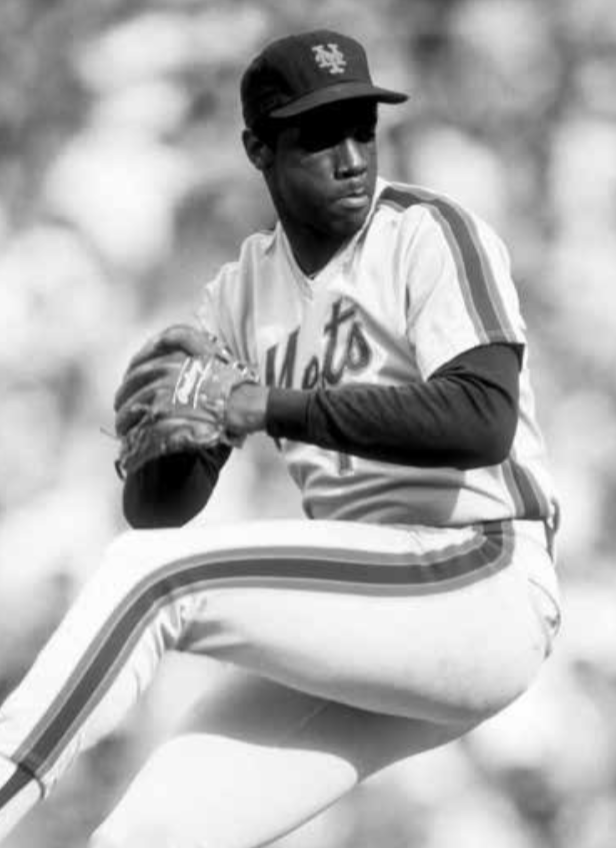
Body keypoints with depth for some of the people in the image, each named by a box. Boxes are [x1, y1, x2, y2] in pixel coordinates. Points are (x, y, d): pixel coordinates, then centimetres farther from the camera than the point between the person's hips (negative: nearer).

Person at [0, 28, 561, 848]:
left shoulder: (432, 234, -6)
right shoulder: (244, 292, 13)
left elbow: (484, 421, -23)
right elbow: (159, 509, 9)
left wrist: (275, 406, -25)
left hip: (483, 584, -7)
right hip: (365, 627, 7)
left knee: (149, 576, -22)